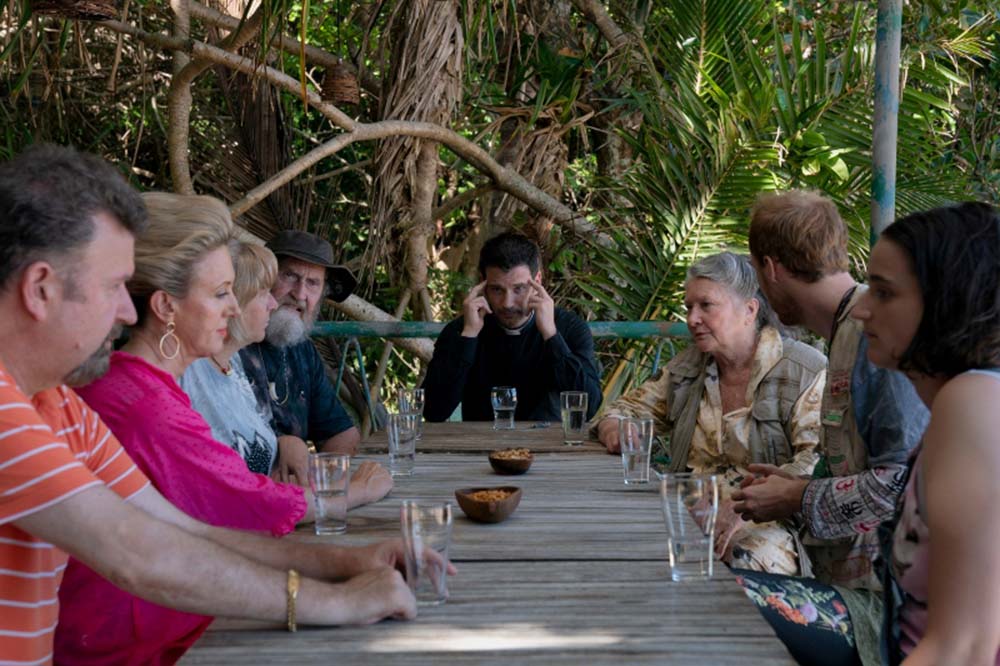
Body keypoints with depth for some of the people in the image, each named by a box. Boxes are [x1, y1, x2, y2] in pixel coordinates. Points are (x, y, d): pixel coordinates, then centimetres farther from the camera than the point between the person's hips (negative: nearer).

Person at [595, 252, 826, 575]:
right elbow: (631, 408, 27)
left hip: (771, 523, -5)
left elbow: (818, 462, -14)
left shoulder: (807, 372, -3)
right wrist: (612, 428, 0)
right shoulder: (688, 365, 18)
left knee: (736, 557, -38)